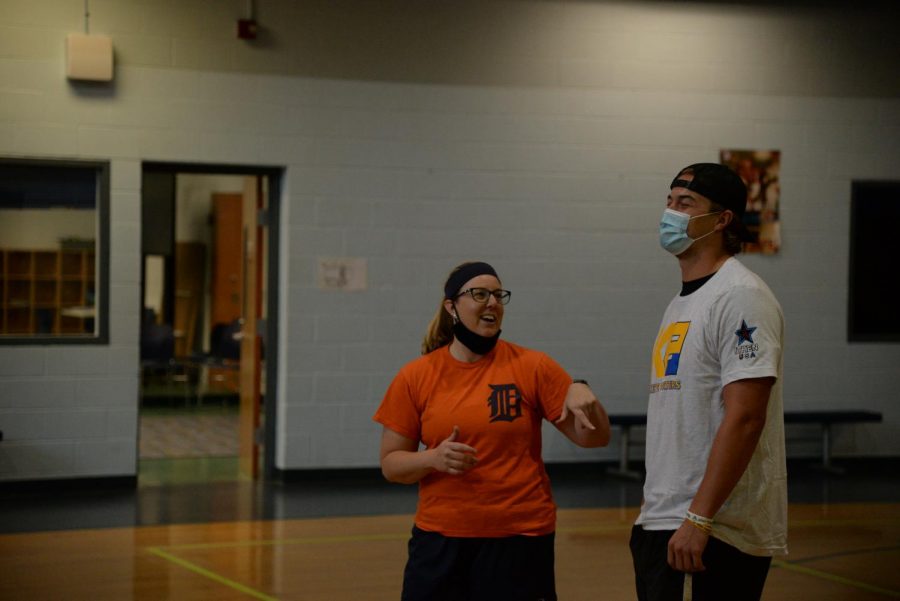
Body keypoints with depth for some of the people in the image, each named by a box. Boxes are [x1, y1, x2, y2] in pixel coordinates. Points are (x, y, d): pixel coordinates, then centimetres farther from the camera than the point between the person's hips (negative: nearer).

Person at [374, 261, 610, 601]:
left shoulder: (533, 367, -1)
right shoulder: (415, 377, 1)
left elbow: (594, 438, 0)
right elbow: (391, 464, 5)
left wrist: (581, 392, -19)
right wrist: (434, 459, -15)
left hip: (520, 540, -1)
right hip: (439, 541, 1)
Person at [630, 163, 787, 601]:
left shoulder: (740, 296, -13)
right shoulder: (681, 303, 17)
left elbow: (744, 418, -21)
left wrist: (699, 518, -24)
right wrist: (653, 506, 18)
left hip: (719, 530, -9)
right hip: (661, 523, 9)